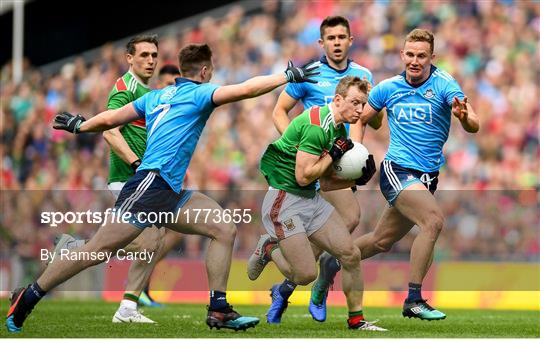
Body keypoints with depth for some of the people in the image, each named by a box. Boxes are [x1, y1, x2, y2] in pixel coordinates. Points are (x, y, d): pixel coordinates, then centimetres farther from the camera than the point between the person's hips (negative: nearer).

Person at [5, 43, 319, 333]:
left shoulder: (157, 96, 20)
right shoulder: (198, 93, -2)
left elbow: (110, 119, 23)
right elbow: (246, 89, -14)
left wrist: (79, 125, 40)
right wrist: (289, 76, -5)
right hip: (151, 183, -10)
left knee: (225, 230, 2)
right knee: (99, 250, -10)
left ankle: (218, 310, -1)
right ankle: (28, 298, -3)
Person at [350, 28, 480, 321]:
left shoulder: (443, 84, -7)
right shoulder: (388, 88, -2)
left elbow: (473, 126, -20)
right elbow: (360, 119, 15)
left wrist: (465, 117, -44)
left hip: (427, 177, 3)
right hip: (397, 170, -3)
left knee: (381, 242, 15)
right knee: (434, 220, -27)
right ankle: (413, 300, -22)